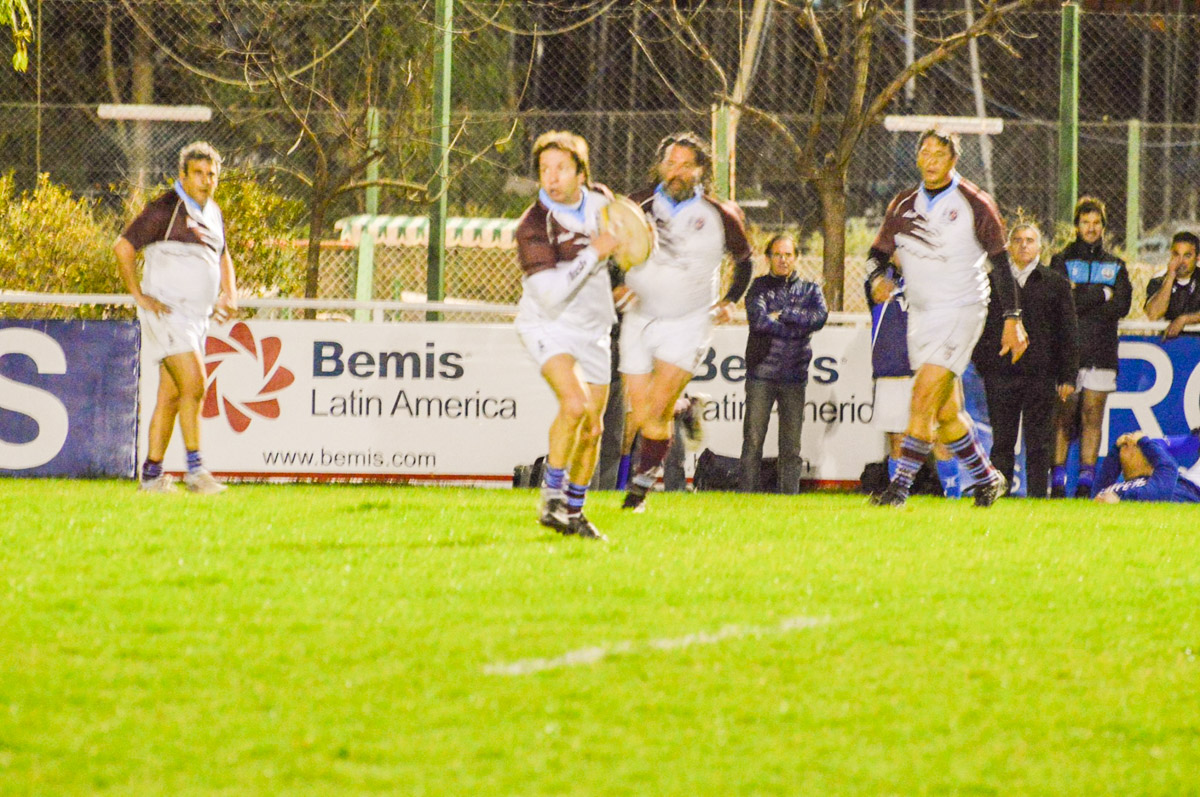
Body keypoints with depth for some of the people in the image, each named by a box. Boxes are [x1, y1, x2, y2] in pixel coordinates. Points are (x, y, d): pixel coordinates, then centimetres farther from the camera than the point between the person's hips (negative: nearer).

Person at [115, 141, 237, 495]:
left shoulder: (213, 214, 15)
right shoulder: (165, 209, -10)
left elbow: (222, 257, 32)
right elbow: (123, 248, -11)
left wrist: (230, 295, 16)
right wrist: (140, 296, -14)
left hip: (197, 317, 8)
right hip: (167, 311, -8)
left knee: (170, 395, 8)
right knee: (193, 384, -18)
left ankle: (152, 473, 12)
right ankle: (195, 469, -18)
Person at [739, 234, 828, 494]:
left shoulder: (810, 290, 13)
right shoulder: (760, 287, 6)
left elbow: (819, 317, -7)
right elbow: (758, 319, -13)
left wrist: (782, 313, -9)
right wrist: (797, 328, -8)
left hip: (794, 375, 2)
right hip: (761, 374, -2)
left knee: (791, 444, 3)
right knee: (753, 439, -4)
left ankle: (790, 495, 6)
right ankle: (747, 493, -2)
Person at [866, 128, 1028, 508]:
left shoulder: (975, 205, -5)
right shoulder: (903, 205, 8)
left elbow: (1000, 263, -2)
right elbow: (879, 250, 14)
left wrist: (1012, 319, -5)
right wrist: (879, 277, -10)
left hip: (962, 310, -6)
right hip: (921, 313, 6)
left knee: (925, 395, -18)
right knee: (946, 412, 9)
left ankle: (900, 485, -20)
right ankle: (987, 478, 26)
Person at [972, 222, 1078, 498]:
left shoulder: (1056, 284, 9)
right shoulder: (993, 281, 11)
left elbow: (1067, 333, 7)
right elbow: (980, 326, 14)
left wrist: (1068, 377, 1)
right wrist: (980, 362, 2)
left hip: (1041, 374, -1)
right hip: (1000, 372, 1)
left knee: (1039, 442, 0)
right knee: (1002, 441, 2)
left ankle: (1037, 494, 3)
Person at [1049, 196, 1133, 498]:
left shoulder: (1115, 266, 17)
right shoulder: (1061, 261, 10)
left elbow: (1122, 304, 2)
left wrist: (1082, 298, -6)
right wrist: (1102, 294, -5)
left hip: (1101, 351, 2)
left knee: (1093, 416, -3)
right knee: (1064, 416, -6)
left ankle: (1086, 482, -1)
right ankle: (1058, 482, -5)